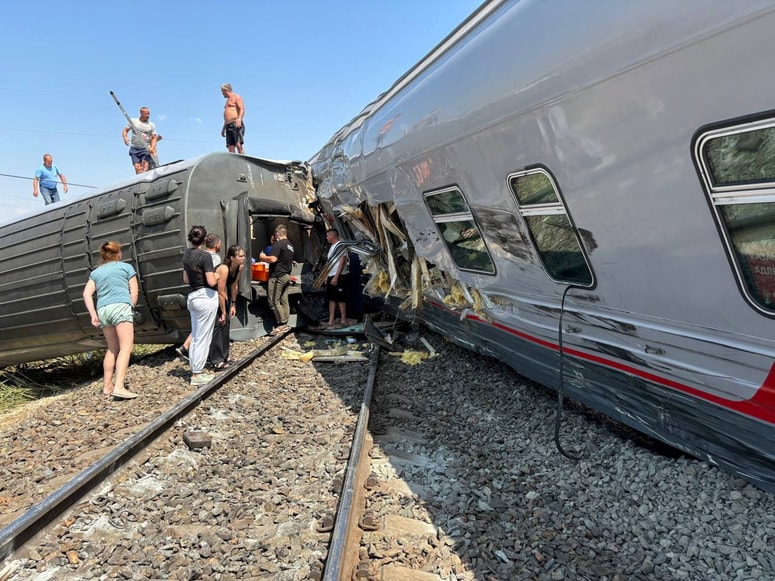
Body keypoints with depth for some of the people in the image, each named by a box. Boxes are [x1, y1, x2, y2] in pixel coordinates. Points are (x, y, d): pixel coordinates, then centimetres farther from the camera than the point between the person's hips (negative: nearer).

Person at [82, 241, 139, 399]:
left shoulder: (96, 272, 23)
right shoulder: (126, 267, 14)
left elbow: (87, 294, 9)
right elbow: (134, 292, 7)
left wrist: (93, 315, 5)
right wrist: (130, 309, 18)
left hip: (103, 309, 5)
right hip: (121, 306, -5)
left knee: (112, 349, 17)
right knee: (126, 347, -12)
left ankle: (107, 386, 20)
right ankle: (119, 387, -25)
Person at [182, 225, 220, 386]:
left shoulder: (187, 255, 10)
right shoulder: (205, 255, -14)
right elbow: (211, 282, -18)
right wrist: (216, 276, 2)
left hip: (192, 297, 8)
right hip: (206, 297, -8)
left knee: (195, 337, 15)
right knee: (203, 338, -1)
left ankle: (195, 370, 21)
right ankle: (197, 375, 3)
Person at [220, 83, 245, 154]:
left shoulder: (236, 97, 4)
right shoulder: (228, 100, 30)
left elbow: (242, 109, -11)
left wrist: (239, 119, -27)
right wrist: (223, 128, 26)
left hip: (236, 125, -8)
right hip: (228, 126, 8)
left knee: (238, 144, -21)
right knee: (230, 147, -4)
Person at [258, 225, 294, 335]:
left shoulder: (278, 244, -13)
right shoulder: (290, 245, 16)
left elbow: (273, 259, -22)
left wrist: (263, 257, -3)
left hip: (277, 276, -9)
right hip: (287, 275, 9)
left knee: (274, 301, -5)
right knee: (284, 301, 9)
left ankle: (282, 324, -7)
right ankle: (285, 325, 11)